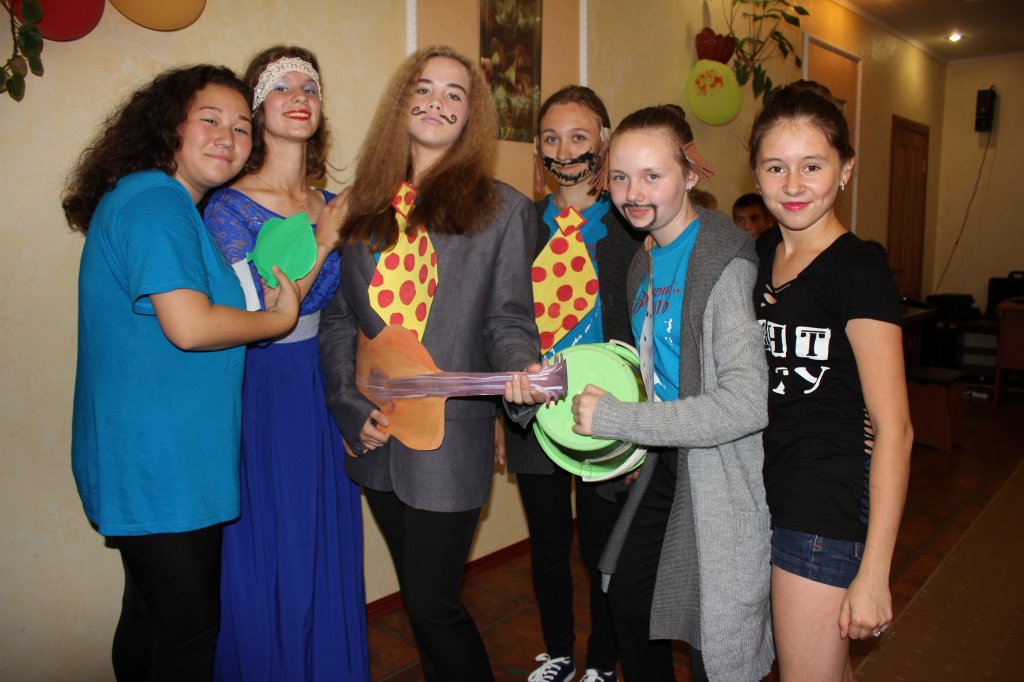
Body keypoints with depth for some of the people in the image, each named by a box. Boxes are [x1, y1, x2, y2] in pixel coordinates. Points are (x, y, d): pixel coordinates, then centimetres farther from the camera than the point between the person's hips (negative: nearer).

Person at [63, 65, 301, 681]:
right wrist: (278, 319, -9)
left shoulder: (173, 206, 16)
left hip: (149, 463, 10)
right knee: (188, 629, 3)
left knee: (151, 618, 21)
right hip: (162, 468, -10)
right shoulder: (156, 202, -16)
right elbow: (189, 326, -25)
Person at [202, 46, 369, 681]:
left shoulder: (332, 207, 7)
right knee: (270, 561, 6)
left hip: (326, 397, 5)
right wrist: (320, 244, -16)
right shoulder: (229, 207, -8)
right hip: (261, 399, -5)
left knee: (330, 552, 15)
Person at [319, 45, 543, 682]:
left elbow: (507, 320, -2)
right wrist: (355, 408, -4)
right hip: (377, 440, 4)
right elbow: (338, 318, 7)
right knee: (422, 596, 19)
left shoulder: (503, 209, -1)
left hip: (450, 442, -4)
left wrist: (520, 369, -24)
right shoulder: (368, 207, 7)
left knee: (433, 605, 2)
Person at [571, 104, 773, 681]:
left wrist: (616, 419, -26)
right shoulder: (647, 261, 6)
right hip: (668, 462, 9)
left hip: (723, 470, -8)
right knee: (627, 596, 23)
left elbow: (747, 404, -29)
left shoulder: (725, 261, -21)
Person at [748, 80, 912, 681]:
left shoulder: (857, 270, -16)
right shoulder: (759, 254, 6)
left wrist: (873, 572, -19)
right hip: (768, 492, 7)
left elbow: (894, 429, -18)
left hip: (829, 502, -7)